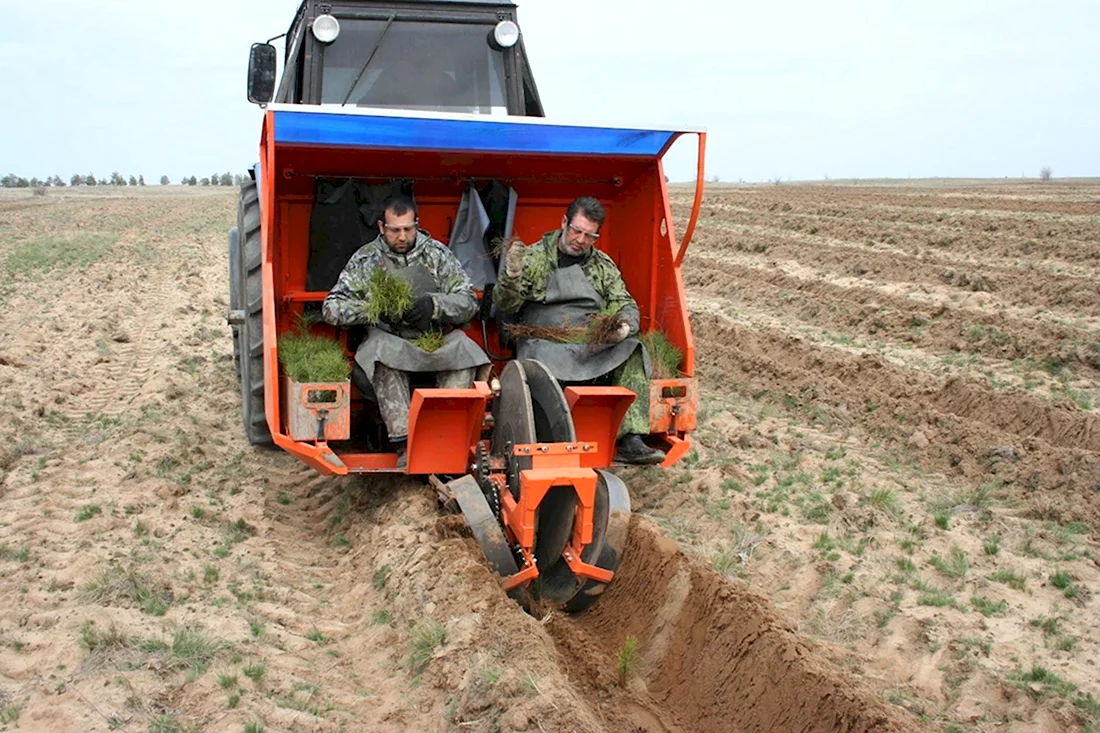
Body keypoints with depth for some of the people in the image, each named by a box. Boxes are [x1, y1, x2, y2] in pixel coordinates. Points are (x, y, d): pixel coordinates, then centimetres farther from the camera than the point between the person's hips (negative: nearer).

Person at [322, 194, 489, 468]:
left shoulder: (437, 254, 7)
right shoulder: (366, 259, 6)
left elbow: (468, 302, 2)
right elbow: (331, 307, 1)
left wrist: (434, 304, -18)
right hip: (389, 340, -1)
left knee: (462, 347, -30)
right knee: (381, 348, -36)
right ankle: (404, 443, -41)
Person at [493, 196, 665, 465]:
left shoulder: (603, 265, 19)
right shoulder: (534, 257, 9)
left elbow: (625, 305, 14)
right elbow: (505, 305, 4)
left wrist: (625, 326, -11)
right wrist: (512, 276, -19)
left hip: (593, 342, 3)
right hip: (545, 340, -3)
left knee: (632, 352, -25)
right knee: (544, 363, -39)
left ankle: (630, 441, -29)